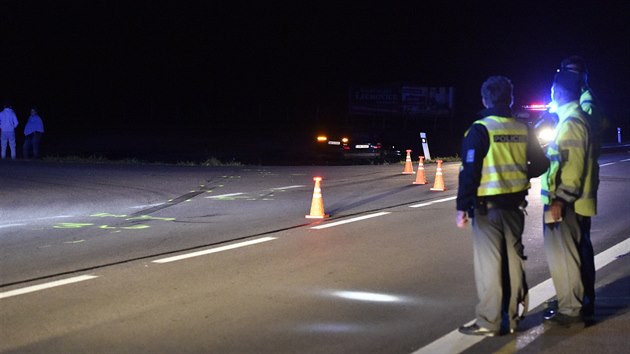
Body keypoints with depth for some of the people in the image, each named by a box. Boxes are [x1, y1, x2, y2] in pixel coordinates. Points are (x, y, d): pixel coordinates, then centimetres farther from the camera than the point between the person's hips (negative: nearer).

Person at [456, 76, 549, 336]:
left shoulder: (479, 130, -13)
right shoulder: (523, 130, 3)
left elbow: (470, 172, -16)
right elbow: (540, 165, 8)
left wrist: (462, 207, -11)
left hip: (488, 207, -5)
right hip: (515, 206, 5)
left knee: (488, 263, 0)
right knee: (513, 261, 14)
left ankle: (489, 322, 4)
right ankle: (512, 317, 22)